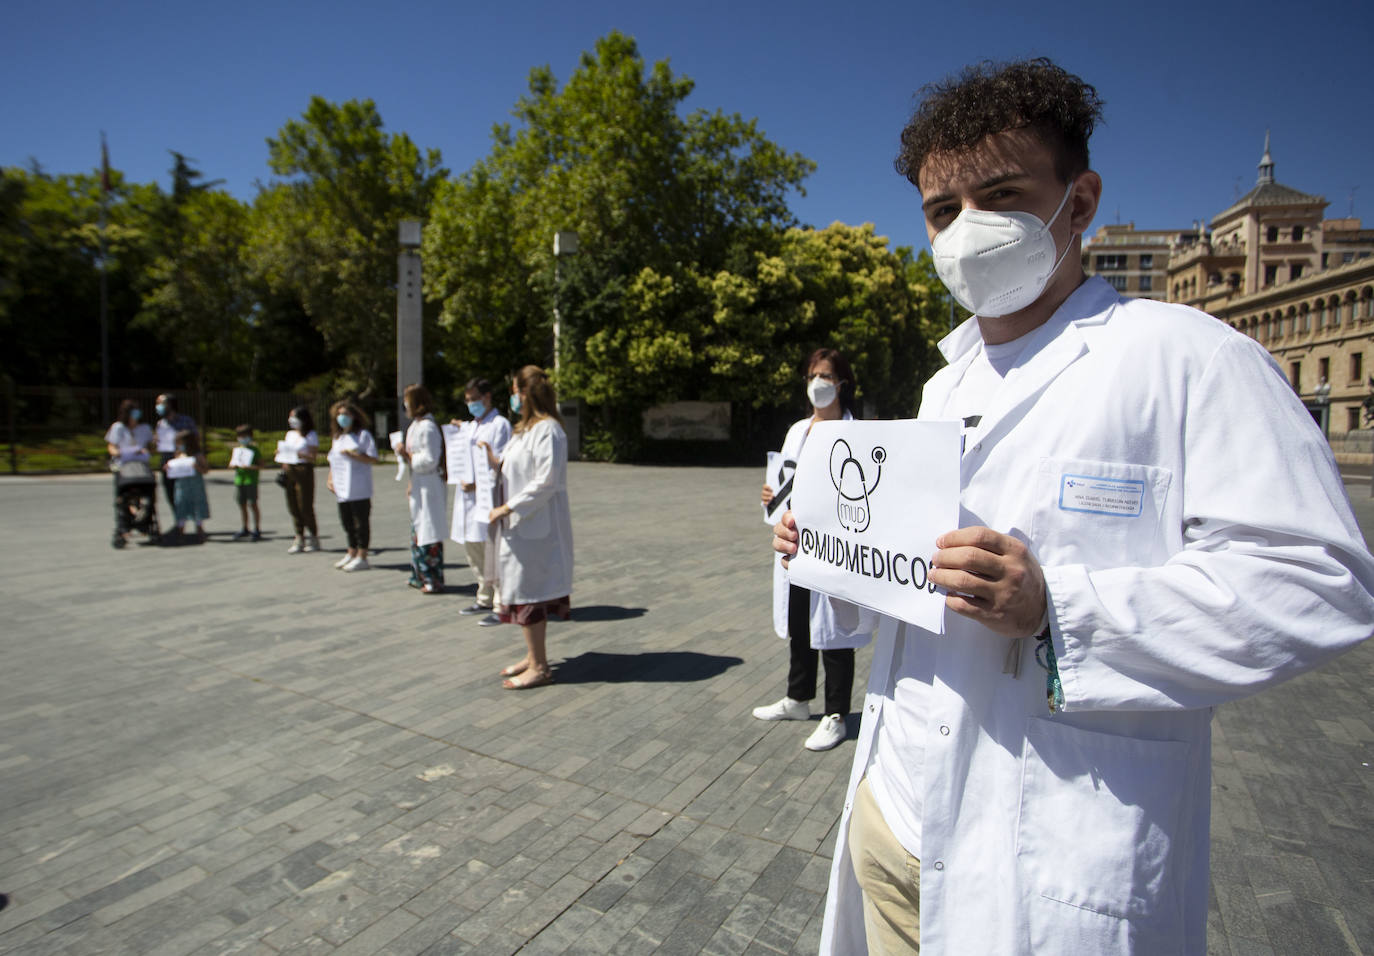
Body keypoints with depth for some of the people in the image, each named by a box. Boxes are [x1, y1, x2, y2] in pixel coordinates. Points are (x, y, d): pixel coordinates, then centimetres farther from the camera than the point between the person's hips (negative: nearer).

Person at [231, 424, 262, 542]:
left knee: (252, 504, -5)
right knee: (242, 505, 11)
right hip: (238, 480, 6)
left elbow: (260, 465, -7)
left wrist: (250, 467, -22)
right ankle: (244, 529, 21)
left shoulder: (254, 449, -2)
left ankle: (257, 530, 0)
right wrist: (234, 465, -4)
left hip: (251, 480, -6)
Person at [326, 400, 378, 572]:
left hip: (359, 490, -7)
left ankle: (362, 557, 3)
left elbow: (373, 459, -12)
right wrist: (330, 478, 10)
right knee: (346, 521, 14)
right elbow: (333, 460, 23)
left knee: (361, 522, -3)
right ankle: (351, 553, 27)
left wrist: (353, 454, -20)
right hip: (342, 490, 7)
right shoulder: (337, 437, 18)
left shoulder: (363, 435, -4)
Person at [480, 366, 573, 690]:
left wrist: (507, 508, -20)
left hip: (536, 525, -10)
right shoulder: (525, 428, 16)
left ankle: (539, 667, 8)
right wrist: (496, 462, 4)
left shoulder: (547, 430, -17)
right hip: (522, 524, 10)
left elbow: (545, 481, -23)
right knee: (529, 591, 16)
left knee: (527, 593, -3)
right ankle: (534, 656, 28)